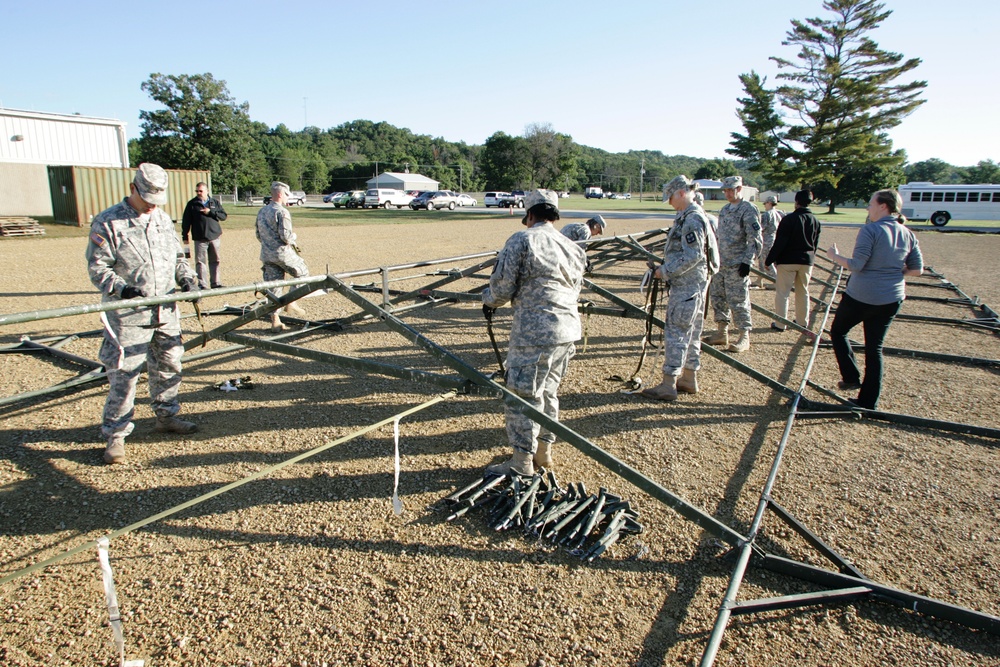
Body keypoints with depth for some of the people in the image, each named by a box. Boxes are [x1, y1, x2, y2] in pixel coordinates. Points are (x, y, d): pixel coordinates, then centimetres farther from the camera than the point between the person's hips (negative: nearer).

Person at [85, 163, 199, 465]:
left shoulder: (163, 219, 12)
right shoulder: (107, 222, -7)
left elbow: (178, 256, 20)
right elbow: (97, 267, -10)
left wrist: (186, 278, 1)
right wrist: (122, 289, -25)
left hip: (166, 312, 6)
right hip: (127, 316, -6)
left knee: (169, 366, 15)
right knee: (123, 374, -2)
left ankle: (166, 416, 33)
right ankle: (115, 435, 9)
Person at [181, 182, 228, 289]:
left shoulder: (215, 202, 10)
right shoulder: (192, 204, 4)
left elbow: (224, 216, 5)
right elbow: (186, 221, 5)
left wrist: (210, 212, -8)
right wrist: (185, 236, 1)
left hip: (215, 237, 2)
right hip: (200, 239, -2)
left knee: (215, 261, 7)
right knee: (200, 262, -3)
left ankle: (215, 283, 15)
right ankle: (203, 284, 2)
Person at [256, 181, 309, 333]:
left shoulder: (261, 212, 11)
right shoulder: (282, 212, -14)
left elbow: (258, 235, 17)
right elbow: (286, 236, -20)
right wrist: (294, 238, 0)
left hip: (266, 256, 7)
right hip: (283, 254, -7)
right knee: (302, 273, 16)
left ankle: (275, 321, 9)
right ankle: (291, 302, 8)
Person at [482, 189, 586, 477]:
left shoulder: (522, 240, -7)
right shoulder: (573, 248, 14)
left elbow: (502, 287, -9)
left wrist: (488, 302, 13)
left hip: (535, 331, -8)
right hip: (569, 329, 8)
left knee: (523, 394, 1)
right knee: (548, 391, 20)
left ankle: (522, 462, 8)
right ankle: (544, 450, 30)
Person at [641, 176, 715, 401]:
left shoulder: (692, 219, -17)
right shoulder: (690, 216, 15)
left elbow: (693, 256, -23)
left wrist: (666, 271, -17)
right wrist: (667, 269, 12)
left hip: (686, 286, -11)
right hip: (693, 284, 11)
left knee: (675, 332, -8)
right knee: (691, 333, 15)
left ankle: (668, 385, -4)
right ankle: (689, 379, 25)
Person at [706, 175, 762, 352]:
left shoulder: (748, 210, -9)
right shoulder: (724, 210, 16)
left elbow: (755, 240, -13)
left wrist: (747, 262, -19)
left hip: (737, 265, -8)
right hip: (721, 263, 8)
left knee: (738, 300, -5)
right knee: (718, 297, 12)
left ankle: (744, 337, 4)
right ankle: (722, 333, 23)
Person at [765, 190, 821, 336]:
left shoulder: (789, 219, -14)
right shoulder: (815, 221, 6)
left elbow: (779, 243, -16)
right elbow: (816, 244, 14)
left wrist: (769, 260, -10)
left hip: (787, 261, -6)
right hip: (806, 261, 6)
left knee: (782, 293, 1)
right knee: (803, 292, 16)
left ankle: (780, 324, 2)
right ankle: (802, 322, 24)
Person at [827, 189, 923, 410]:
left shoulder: (870, 230, -15)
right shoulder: (907, 234, 5)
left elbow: (856, 265, -19)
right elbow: (917, 269, 7)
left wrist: (834, 256, -3)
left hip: (860, 297, -6)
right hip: (891, 299, 6)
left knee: (838, 332, 19)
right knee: (875, 347, 14)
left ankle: (851, 377, 11)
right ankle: (868, 401, 18)